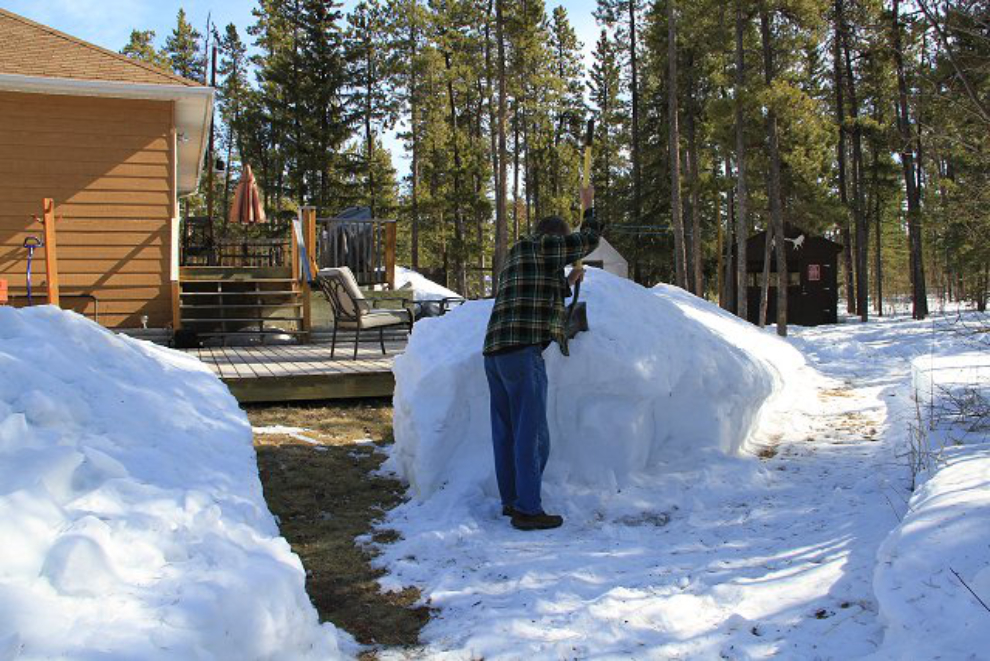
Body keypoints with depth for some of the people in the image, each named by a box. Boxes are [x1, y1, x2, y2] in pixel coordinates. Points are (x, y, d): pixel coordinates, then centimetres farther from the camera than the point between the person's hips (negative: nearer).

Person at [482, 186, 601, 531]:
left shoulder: (515, 258, 26)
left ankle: (511, 500, 21)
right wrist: (588, 207, 28)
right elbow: (588, 240, 13)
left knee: (506, 432, 13)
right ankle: (528, 510, -4)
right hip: (523, 350, -9)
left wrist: (567, 283, 32)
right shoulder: (541, 245, 1)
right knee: (532, 433, -6)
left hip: (495, 352, 9)